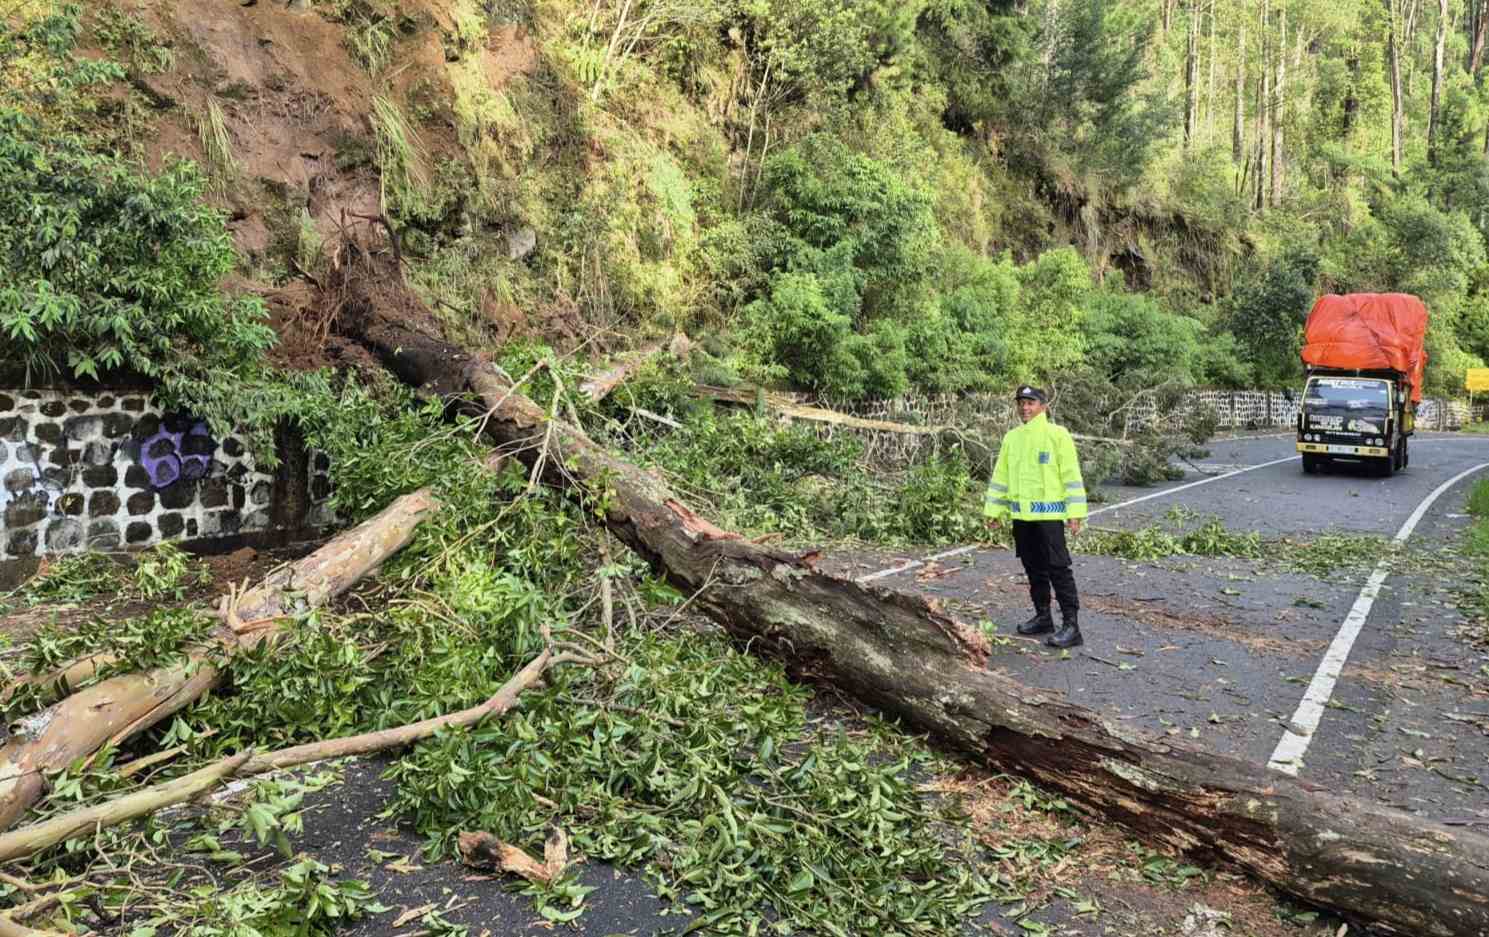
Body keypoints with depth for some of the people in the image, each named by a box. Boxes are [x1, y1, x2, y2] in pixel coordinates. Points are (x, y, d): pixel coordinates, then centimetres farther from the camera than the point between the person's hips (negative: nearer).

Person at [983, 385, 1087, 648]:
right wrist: (993, 510, 12)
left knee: (1058, 568, -7)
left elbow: (1071, 475, -8)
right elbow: (1000, 476, 15)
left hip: (1048, 514, -6)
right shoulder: (1012, 438, 11)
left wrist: (1075, 513, -13)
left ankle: (1071, 625, -4)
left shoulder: (1057, 435, -5)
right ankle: (1042, 617, 24)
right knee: (1033, 568, 13)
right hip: (1021, 514, 6)